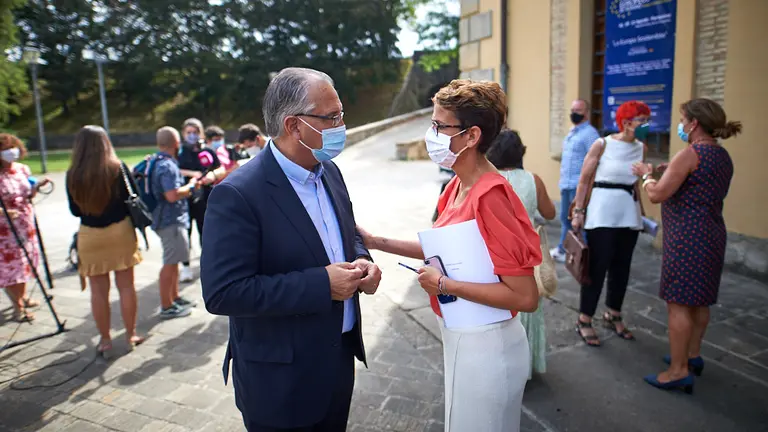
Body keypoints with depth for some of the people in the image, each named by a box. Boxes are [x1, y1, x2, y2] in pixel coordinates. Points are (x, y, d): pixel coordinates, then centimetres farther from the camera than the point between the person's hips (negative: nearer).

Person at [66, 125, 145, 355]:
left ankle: (105, 339, 21)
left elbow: (75, 210, 3)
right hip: (120, 231, 0)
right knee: (126, 286, 10)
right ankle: (131, 334, 20)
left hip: (90, 236, 1)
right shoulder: (118, 168, -9)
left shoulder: (73, 175, -6)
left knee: (98, 290, 11)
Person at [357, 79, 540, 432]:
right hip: (461, 337, 8)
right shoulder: (459, 186, 0)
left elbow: (526, 297, -27)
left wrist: (445, 285, -23)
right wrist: (376, 242, 6)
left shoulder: (491, 198, -27)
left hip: (484, 346, -8)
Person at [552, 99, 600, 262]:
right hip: (566, 184, 9)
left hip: (579, 185, -9)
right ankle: (562, 249, 29)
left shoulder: (590, 133, -11)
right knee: (565, 218, 17)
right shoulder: (571, 132, 17)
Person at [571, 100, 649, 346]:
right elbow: (584, 180, -6)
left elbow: (636, 183, 17)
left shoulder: (641, 148, 8)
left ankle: (613, 315, 29)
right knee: (598, 266, -3)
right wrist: (578, 211, -9)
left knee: (622, 267, 12)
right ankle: (584, 321, 9)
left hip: (629, 213, 6)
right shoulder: (602, 144, -8)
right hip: (602, 213, -6)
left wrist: (642, 212, 15)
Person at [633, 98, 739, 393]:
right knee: (698, 300, 18)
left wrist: (646, 174, 0)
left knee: (679, 302, -4)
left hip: (688, 237, -9)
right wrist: (673, 172, 17)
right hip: (711, 234, 10)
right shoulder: (723, 156, 12)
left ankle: (678, 371, 2)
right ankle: (693, 355, 32)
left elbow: (657, 195, -17)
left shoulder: (690, 154, -16)